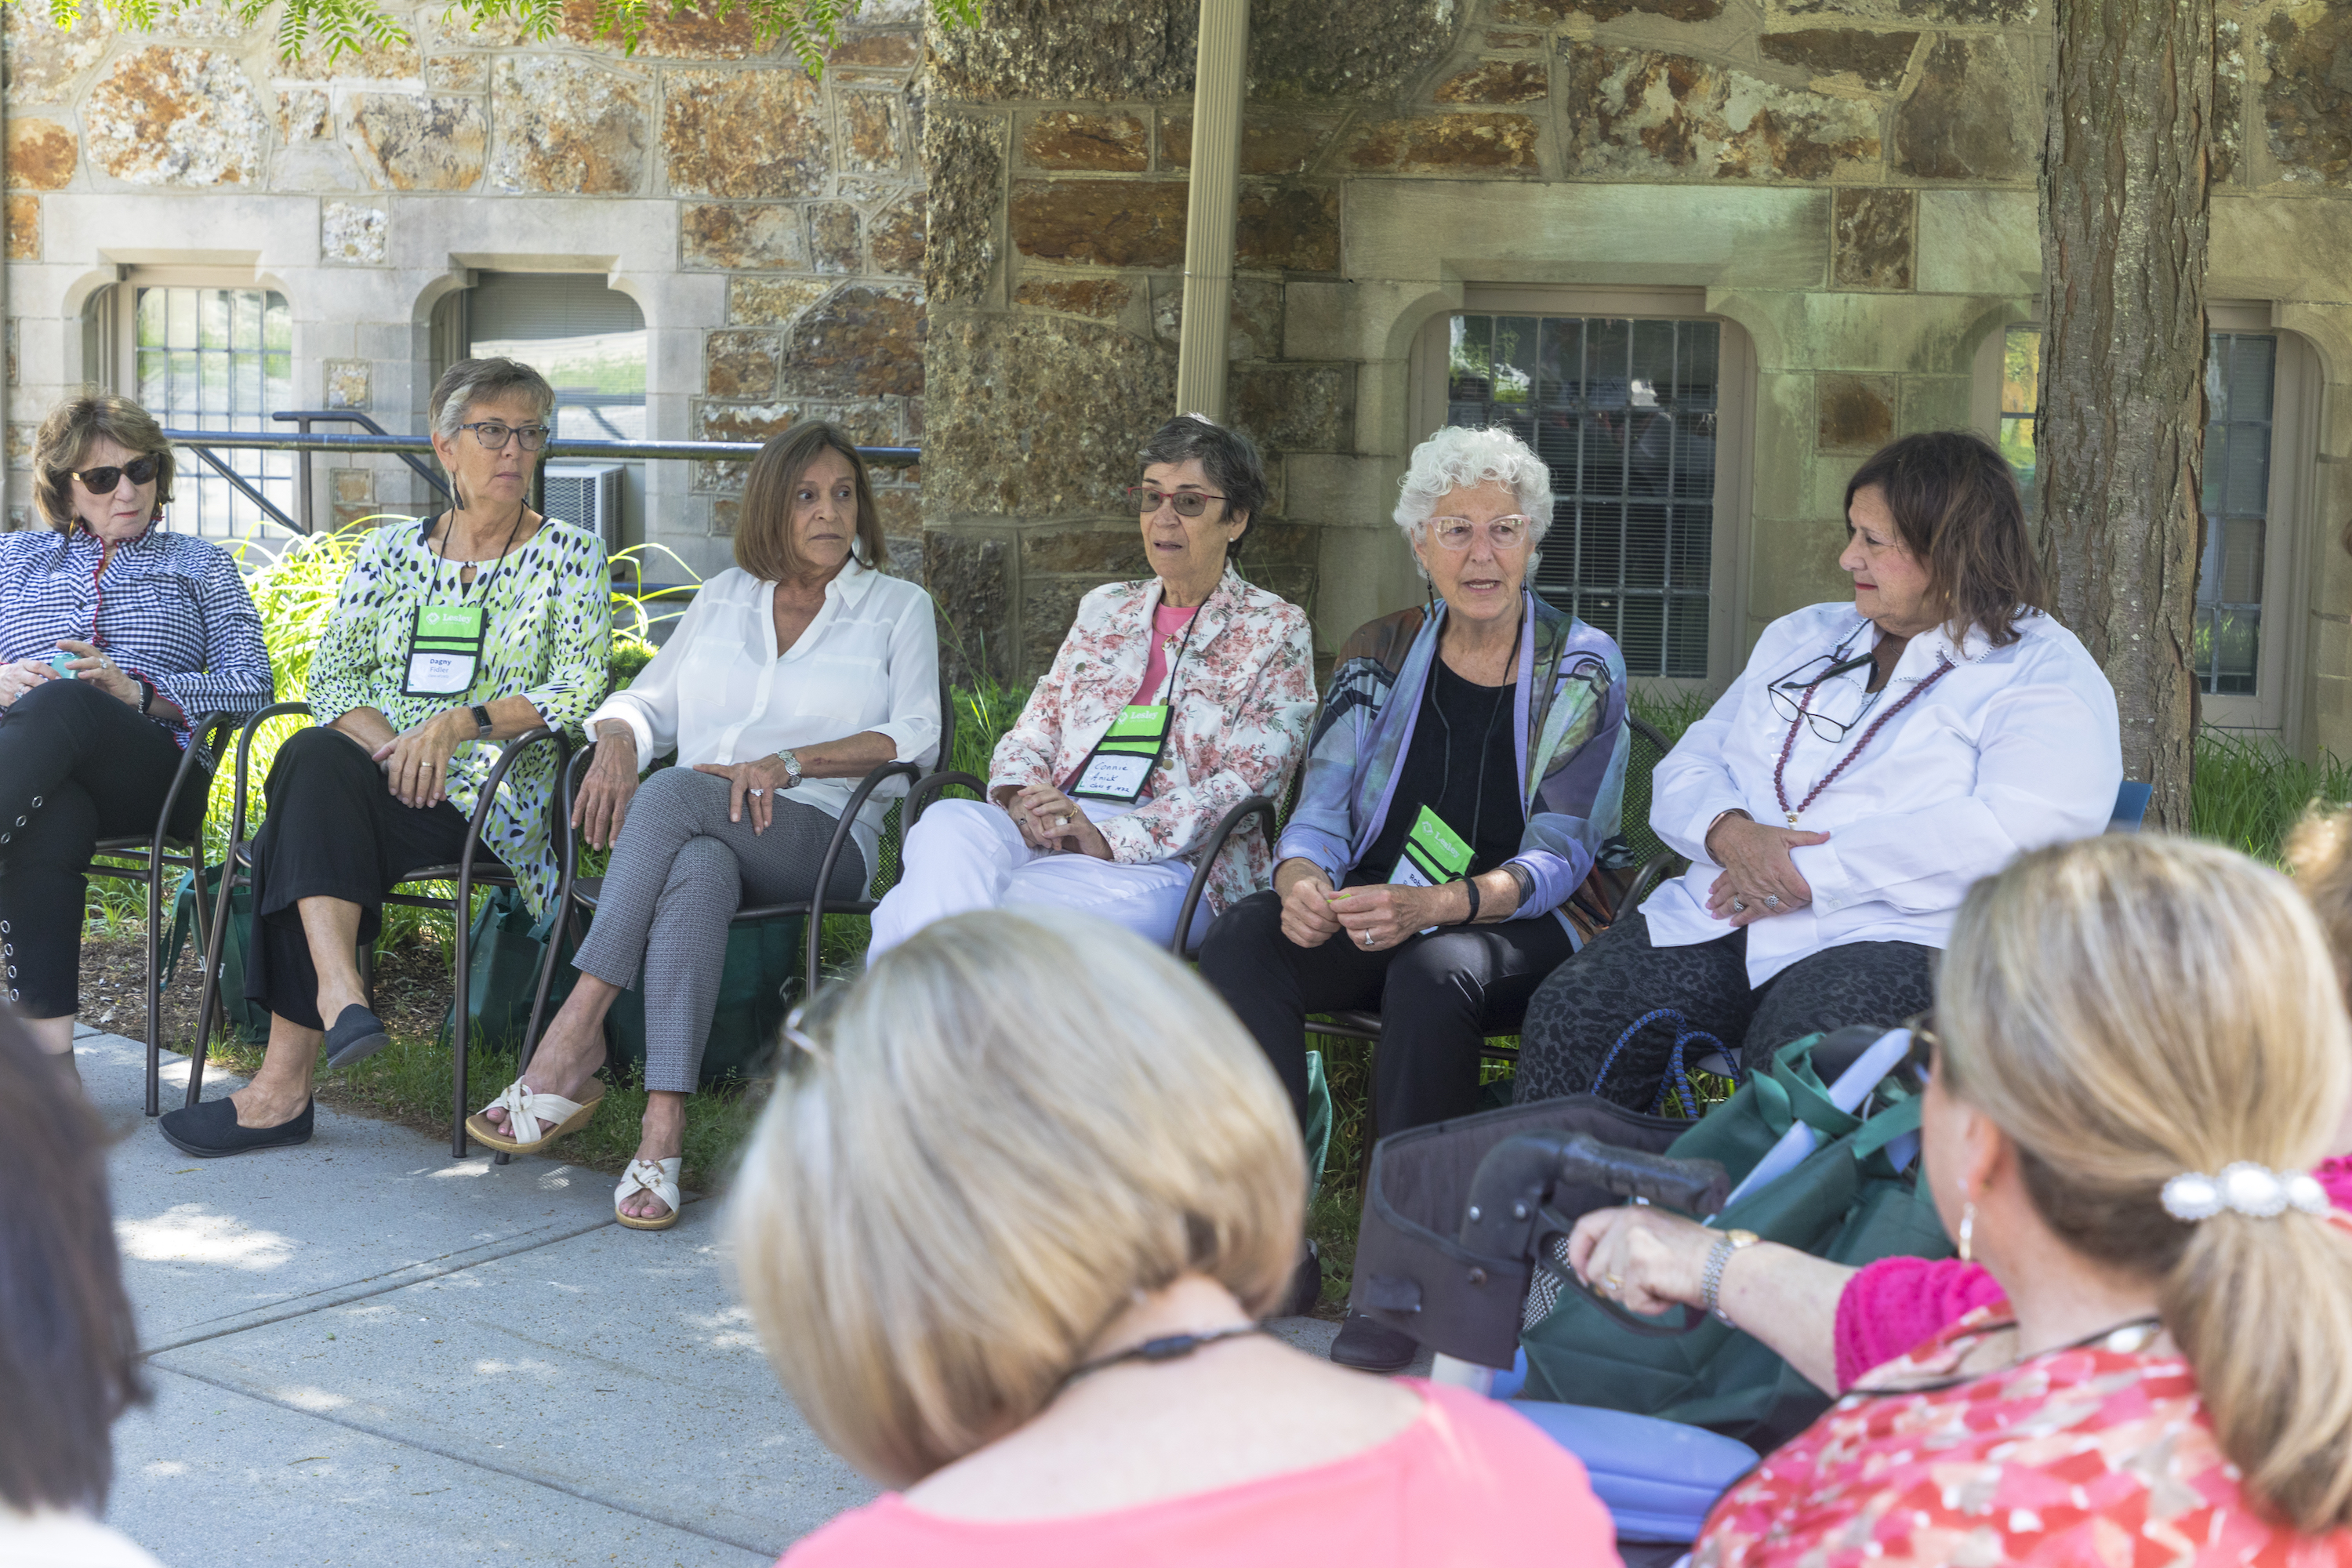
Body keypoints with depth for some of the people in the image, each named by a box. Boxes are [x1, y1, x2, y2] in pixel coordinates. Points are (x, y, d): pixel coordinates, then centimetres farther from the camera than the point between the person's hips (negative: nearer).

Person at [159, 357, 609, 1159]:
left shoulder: (568, 555, 7)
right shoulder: (392, 548, 17)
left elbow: (581, 689, -4)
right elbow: (332, 672, 10)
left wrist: (463, 720, -17)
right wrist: (383, 742, -11)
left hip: (493, 797, -4)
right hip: (372, 778, 4)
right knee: (314, 756, -33)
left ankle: (285, 1083, -34)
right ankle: (340, 1000, -44)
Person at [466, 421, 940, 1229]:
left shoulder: (898, 607, 16)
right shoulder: (725, 596, 26)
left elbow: (914, 737, 1)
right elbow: (649, 700, 22)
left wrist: (790, 760, -13)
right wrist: (616, 742, -4)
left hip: (820, 835, -2)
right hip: (702, 831, 2)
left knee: (675, 793, -35)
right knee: (697, 872, -38)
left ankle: (574, 1036, -41)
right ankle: (662, 1129, -48)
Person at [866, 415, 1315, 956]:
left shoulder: (1276, 631, 8)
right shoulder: (1104, 610, 25)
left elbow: (1248, 781, -5)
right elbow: (1030, 735, 22)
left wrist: (1108, 839, -17)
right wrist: (1017, 796, -5)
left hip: (1176, 858, -4)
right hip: (1048, 835, 5)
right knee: (948, 824, -32)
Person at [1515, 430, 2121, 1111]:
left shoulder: (2045, 675, 3)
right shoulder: (1802, 637, 25)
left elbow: (2012, 832, -14)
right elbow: (1688, 766, 21)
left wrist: (1813, 873, -14)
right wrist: (1729, 833, -5)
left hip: (1903, 940, -6)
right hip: (1723, 914, 6)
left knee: (1794, 1053, -38)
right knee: (1571, 1011, -21)